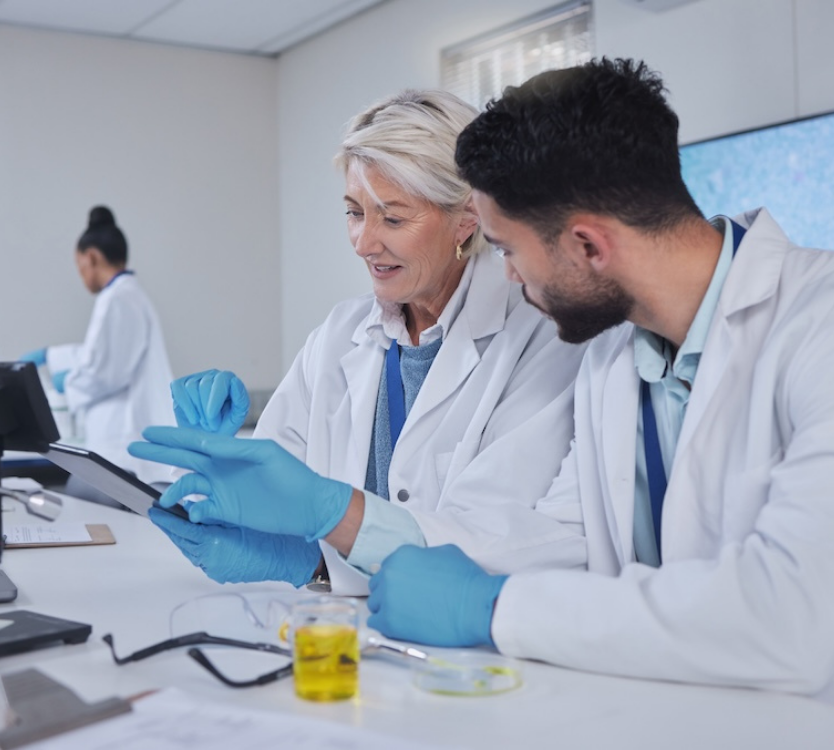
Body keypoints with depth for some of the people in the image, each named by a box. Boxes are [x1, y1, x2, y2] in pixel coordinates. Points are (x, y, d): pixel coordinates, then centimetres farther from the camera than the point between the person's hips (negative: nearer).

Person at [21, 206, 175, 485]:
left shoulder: (118, 300, -14)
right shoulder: (128, 294, 17)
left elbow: (103, 371, -20)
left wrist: (67, 381, 0)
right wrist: (47, 355, 40)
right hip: (129, 440, 9)